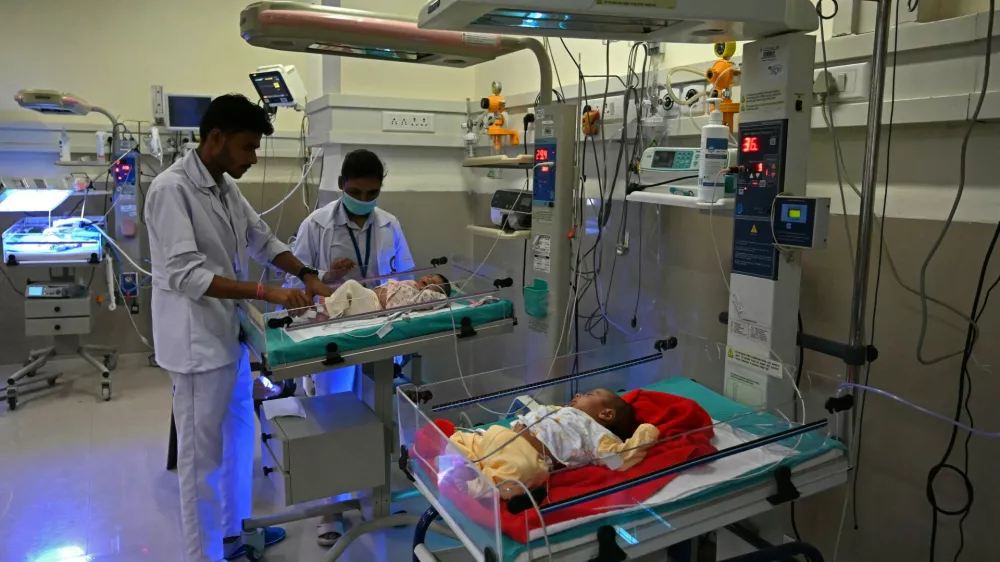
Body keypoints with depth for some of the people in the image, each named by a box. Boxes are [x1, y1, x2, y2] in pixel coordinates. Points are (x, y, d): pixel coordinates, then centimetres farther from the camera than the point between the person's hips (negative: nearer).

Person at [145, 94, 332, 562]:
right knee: (202, 452, 4)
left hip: (228, 331, 9)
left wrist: (307, 276, 0)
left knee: (238, 436, 20)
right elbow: (185, 273, -25)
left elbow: (262, 240, 15)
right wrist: (268, 293, -30)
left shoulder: (226, 186, 6)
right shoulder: (172, 189, -19)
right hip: (197, 339, -9)